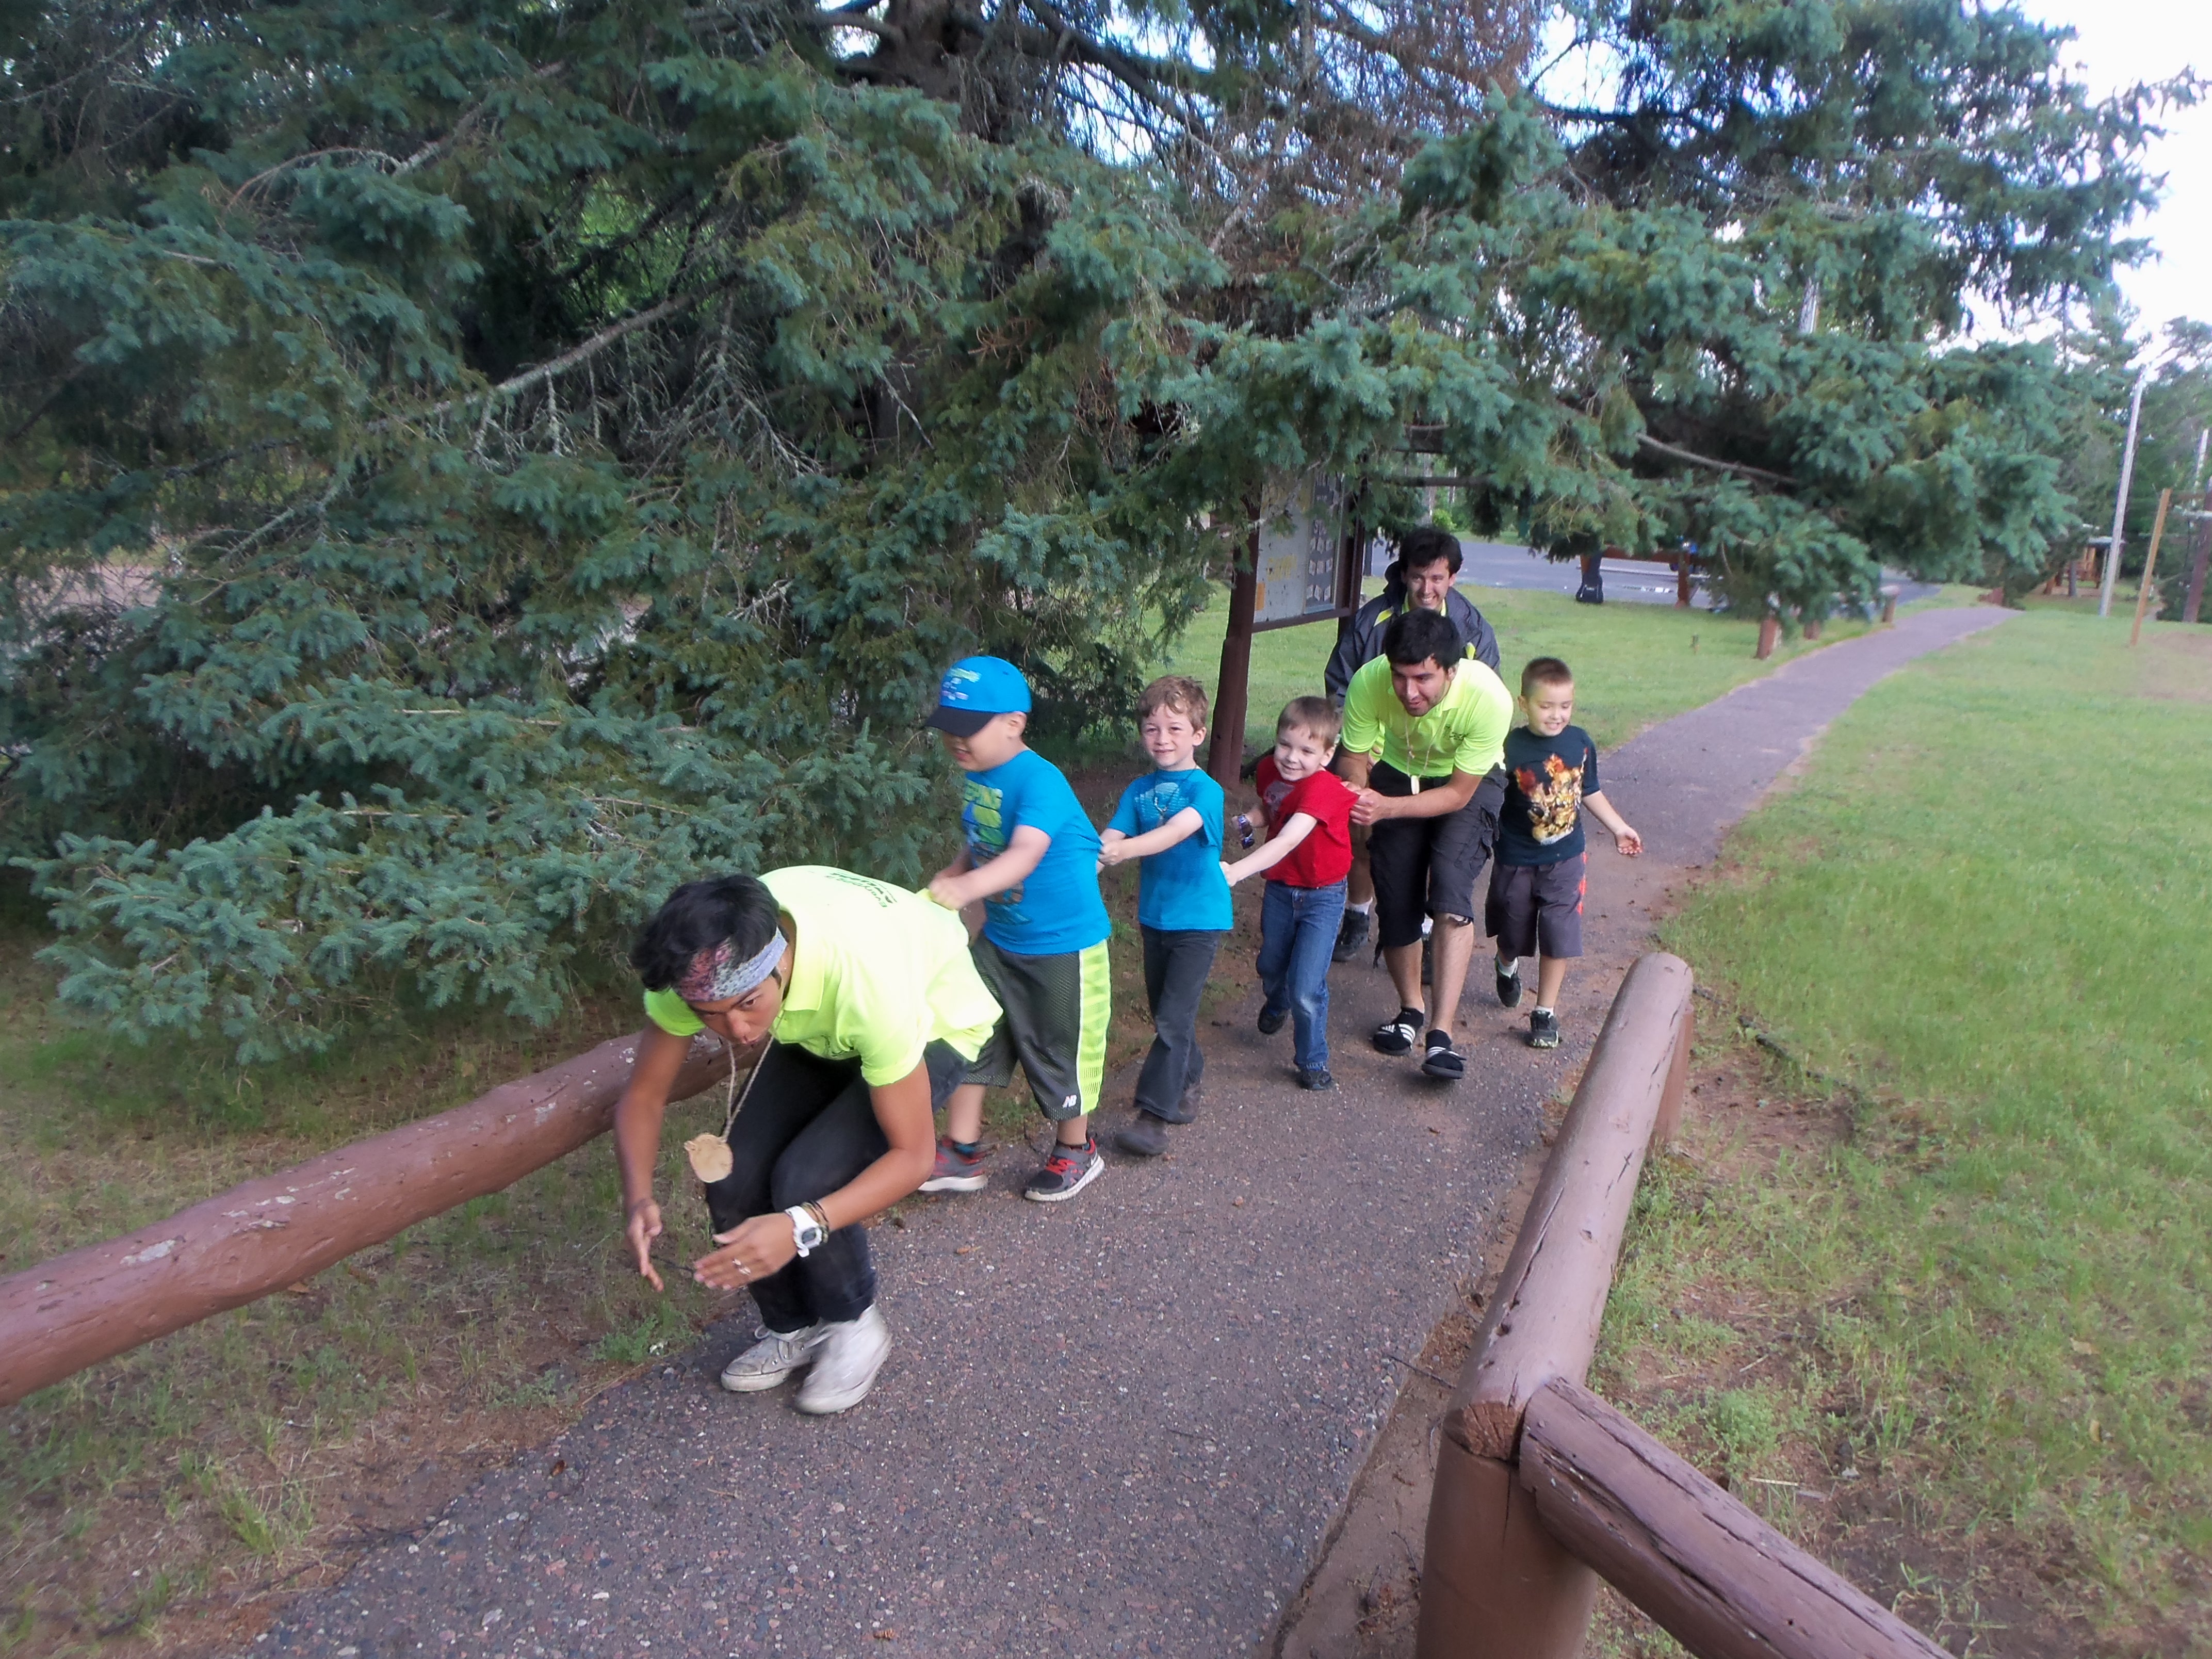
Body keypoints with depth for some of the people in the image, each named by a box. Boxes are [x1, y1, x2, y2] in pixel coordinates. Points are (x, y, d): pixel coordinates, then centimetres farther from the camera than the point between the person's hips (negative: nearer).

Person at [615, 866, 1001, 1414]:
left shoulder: (866, 979, -43)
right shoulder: (698, 965, -30)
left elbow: (912, 1155, -32)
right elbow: (643, 1096, -15)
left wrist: (802, 1228, -44)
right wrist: (639, 1198, -33)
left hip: (933, 1026, -5)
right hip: (820, 1032, 5)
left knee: (804, 1183, -24)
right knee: (734, 1178, -12)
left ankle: (855, 1326, 6)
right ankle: (794, 1328, 16)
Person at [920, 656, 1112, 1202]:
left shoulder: (1039, 781, -26)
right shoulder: (974, 776, -1)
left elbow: (1025, 854, -42)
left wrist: (966, 888, -57)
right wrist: (953, 872, -6)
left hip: (1064, 942, -7)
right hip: (1000, 938, 8)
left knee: (1060, 1049, 9)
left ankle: (1076, 1151, 32)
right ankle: (961, 1154, 24)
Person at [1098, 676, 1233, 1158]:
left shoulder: (1205, 789, -14)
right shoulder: (1139, 791, 2)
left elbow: (1177, 830, -32)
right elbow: (1109, 840, -9)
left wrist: (1125, 849, -47)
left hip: (1198, 919, -6)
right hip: (1154, 916, 6)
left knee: (1173, 1018, -9)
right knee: (1164, 1013, 17)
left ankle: (1154, 1113, -3)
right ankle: (1187, 1082, 37)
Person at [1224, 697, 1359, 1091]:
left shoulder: (1323, 789, -31)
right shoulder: (1269, 769, -11)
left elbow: (1288, 841, -45)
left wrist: (1236, 871, -54)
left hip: (1322, 895, -6)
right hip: (1279, 887, 6)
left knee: (1307, 989, -9)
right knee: (1271, 966, 25)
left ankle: (1313, 1063, 17)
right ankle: (1276, 1003, 61)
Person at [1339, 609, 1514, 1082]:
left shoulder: (1490, 699, -37)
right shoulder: (1368, 682, -32)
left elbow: (1458, 793, -26)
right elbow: (1355, 759, -16)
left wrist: (1386, 808, -40)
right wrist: (1356, 793, -40)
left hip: (1469, 782, -2)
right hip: (1399, 773, 3)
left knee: (1451, 891, -23)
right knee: (1395, 899, -2)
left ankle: (1442, 1033, -21)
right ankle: (1410, 1008, 23)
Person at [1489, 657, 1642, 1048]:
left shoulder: (1580, 743, -6)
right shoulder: (1510, 749, -20)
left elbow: (1589, 792, 10)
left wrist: (1619, 828, 16)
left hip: (1566, 859, 2)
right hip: (1517, 862, -2)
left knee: (1558, 938, 1)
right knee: (1513, 934, 18)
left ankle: (1545, 1012, 17)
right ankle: (1508, 967, 53)